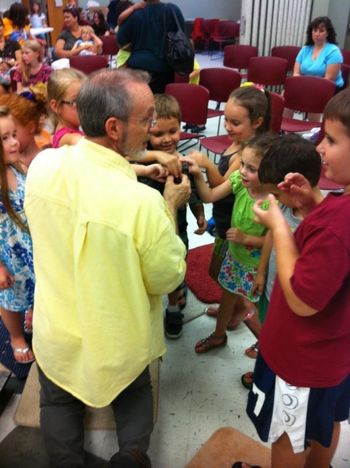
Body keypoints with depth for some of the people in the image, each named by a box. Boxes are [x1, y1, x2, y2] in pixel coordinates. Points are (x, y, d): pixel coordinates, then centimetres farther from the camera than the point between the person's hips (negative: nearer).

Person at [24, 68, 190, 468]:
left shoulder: (42, 165, -18)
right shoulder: (143, 202, -34)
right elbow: (166, 278, -17)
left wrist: (132, 169, 5)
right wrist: (170, 208, -8)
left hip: (57, 334, 3)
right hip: (117, 342, -2)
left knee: (58, 401, 32)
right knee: (134, 393, 31)